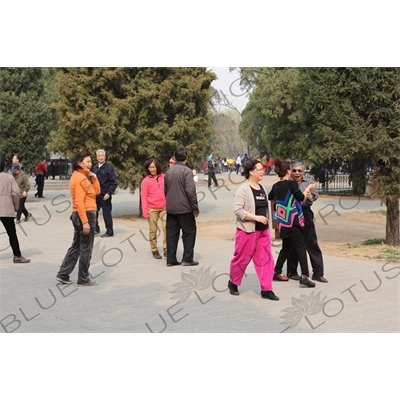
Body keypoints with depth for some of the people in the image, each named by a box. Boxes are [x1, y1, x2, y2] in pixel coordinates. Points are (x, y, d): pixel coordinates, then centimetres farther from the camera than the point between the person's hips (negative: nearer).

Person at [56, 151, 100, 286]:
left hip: (79, 215, 10)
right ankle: (83, 279, 9)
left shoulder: (79, 176, 15)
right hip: (86, 215, -10)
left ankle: (63, 274, 16)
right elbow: (79, 202, -23)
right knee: (86, 248, 0)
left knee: (76, 246, 15)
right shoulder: (80, 178, -16)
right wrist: (85, 222, -25)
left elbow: (97, 191, 16)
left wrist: (93, 176, 3)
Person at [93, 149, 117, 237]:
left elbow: (113, 182, -10)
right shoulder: (95, 168, 12)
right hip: (96, 195, 6)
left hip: (105, 195, -6)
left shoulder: (109, 167, -6)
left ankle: (109, 232, 10)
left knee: (107, 214, 0)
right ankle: (96, 228, 22)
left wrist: (109, 193, -18)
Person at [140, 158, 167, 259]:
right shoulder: (146, 181, -2)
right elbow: (144, 197, -2)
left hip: (164, 207, 2)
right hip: (152, 209, -2)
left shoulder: (164, 177, 6)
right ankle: (155, 251, 12)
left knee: (167, 228, -7)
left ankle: (166, 249, 0)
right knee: (153, 230, 3)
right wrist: (145, 211, -6)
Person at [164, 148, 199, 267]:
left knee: (171, 233, 9)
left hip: (170, 208, 6)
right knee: (189, 232, 4)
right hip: (184, 208, -6)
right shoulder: (186, 171, -11)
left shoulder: (168, 172, 11)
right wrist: (195, 208, -12)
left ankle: (171, 259, 10)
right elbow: (190, 191, -17)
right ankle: (187, 259, 2)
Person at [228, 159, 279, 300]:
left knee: (266, 259, 2)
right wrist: (255, 217, -25)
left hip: (263, 230, 7)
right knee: (242, 258, 5)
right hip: (247, 230, -7)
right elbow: (237, 210, -21)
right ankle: (233, 283, 27)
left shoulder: (262, 188, 9)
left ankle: (266, 290, 5)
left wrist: (266, 222, 16)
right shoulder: (243, 189, -14)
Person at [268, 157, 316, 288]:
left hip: (283, 222, 7)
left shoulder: (276, 186, 7)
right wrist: (308, 188, 10)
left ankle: (277, 272, 20)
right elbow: (301, 197, -5)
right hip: (293, 221, -7)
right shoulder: (290, 183, -13)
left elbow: (269, 197, 27)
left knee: (286, 247, 18)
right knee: (301, 247, -6)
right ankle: (304, 275, -15)